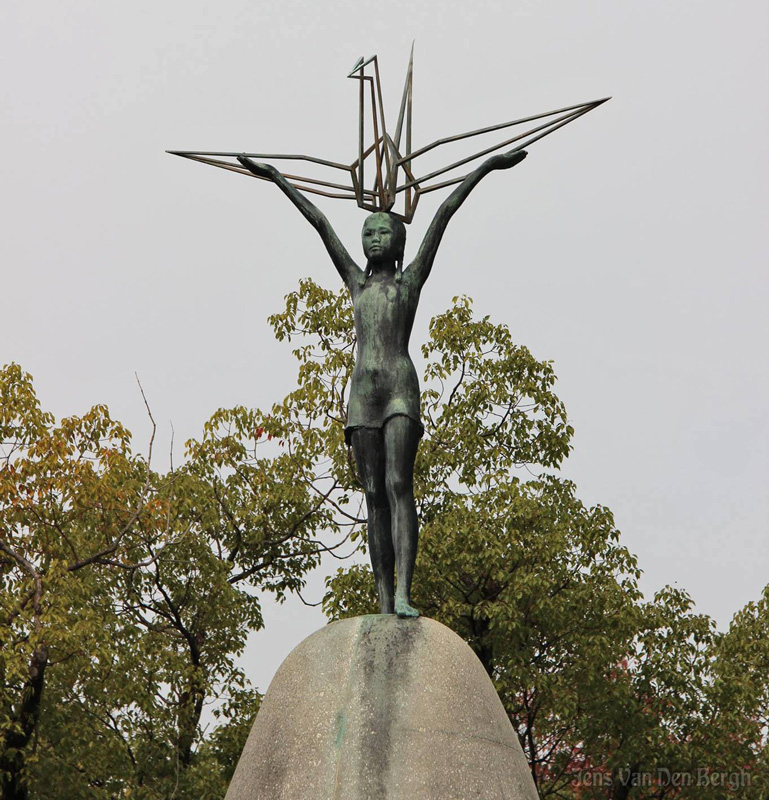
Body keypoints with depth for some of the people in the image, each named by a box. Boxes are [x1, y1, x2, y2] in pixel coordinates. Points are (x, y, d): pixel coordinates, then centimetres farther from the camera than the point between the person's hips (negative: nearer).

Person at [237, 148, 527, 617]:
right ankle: (384, 602, -2)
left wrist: (485, 169, 13)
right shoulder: (357, 282, 22)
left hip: (401, 388, -4)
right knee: (374, 494, -1)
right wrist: (277, 179, 32)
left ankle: (404, 595, -25)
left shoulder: (411, 279, 14)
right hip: (362, 390, 4)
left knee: (398, 485, -16)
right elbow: (320, 223, 24)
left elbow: (443, 215, 10)